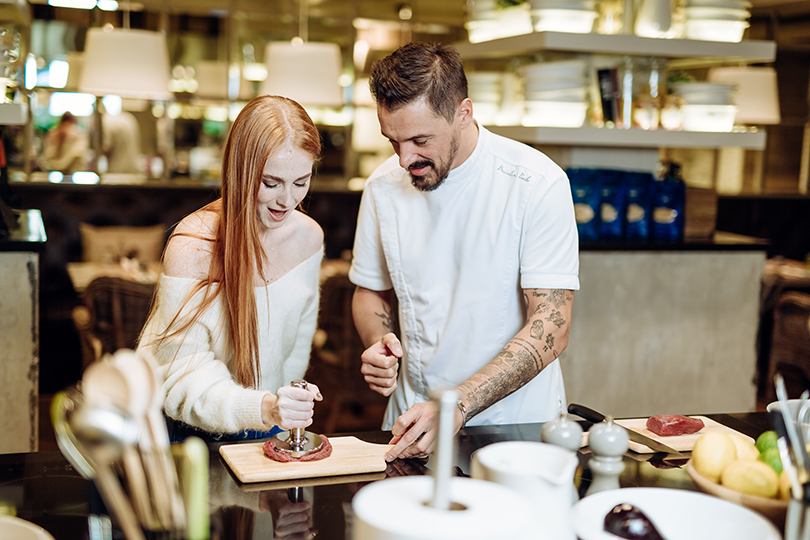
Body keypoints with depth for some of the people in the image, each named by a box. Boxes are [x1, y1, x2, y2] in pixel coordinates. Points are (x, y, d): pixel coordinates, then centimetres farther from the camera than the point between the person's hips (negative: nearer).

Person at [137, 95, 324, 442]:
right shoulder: (193, 247, -19)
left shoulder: (309, 236, -2)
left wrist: (284, 408, 13)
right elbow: (184, 377, -20)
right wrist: (261, 409, -34)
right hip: (190, 435, -5)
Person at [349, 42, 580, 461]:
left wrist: (458, 405, -25)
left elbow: (550, 330, -15)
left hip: (518, 424, -2)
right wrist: (377, 345, -5)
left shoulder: (537, 183, -12)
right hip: (414, 416, 3)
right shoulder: (383, 186, 2)